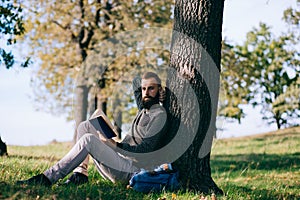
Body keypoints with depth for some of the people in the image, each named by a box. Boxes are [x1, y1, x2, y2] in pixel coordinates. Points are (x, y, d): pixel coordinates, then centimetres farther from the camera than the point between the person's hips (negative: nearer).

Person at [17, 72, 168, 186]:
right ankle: (80, 173, -10)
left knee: (88, 140, -27)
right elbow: (136, 82, 42)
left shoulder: (159, 114, -6)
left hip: (132, 169, -10)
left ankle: (47, 179, -28)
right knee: (85, 126, 6)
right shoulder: (143, 109, 22)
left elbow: (146, 149, -17)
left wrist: (116, 145, -21)